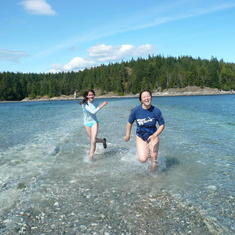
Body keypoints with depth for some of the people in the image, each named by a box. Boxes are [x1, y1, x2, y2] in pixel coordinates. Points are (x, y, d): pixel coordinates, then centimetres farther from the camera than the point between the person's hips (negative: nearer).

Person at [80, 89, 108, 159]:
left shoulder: (96, 103, -5)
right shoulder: (84, 104, -18)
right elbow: (93, 112, -29)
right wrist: (101, 105, -30)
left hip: (94, 122, 0)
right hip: (87, 123, 0)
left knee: (93, 141, -14)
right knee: (93, 140, 13)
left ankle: (91, 157, -5)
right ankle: (103, 141, 44)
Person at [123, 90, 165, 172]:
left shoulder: (156, 111, -15)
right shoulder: (136, 110, -14)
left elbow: (162, 125, -6)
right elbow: (129, 123, 1)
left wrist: (154, 136, -18)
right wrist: (127, 135, 8)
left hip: (153, 136, 0)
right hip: (140, 137, 0)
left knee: (153, 159, 4)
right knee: (142, 159, -14)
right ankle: (146, 152, 22)